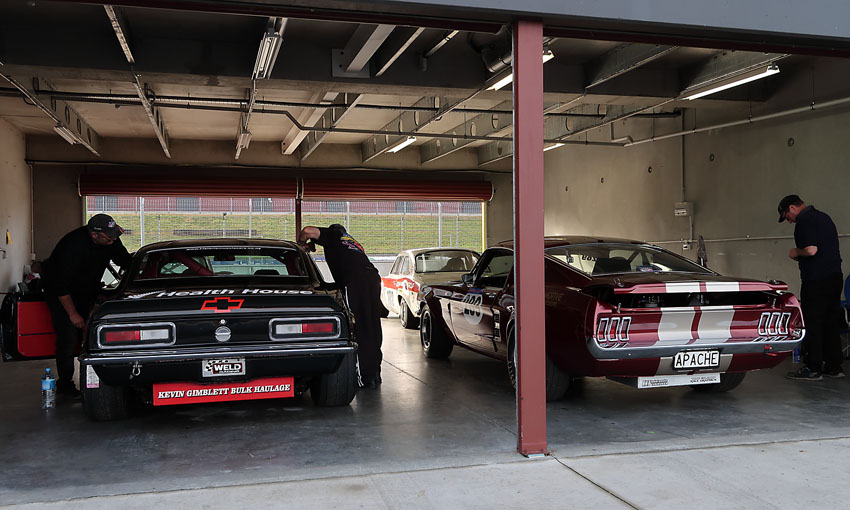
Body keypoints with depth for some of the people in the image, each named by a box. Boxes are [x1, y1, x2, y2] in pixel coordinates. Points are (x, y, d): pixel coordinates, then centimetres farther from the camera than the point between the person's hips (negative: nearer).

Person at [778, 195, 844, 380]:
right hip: (834, 276, 9)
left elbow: (811, 250, -22)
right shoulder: (824, 217, 18)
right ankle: (834, 367, 19)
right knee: (830, 323, 14)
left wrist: (796, 253, -3)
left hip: (816, 280, -9)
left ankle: (813, 369, 0)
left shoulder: (804, 220, -11)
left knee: (812, 324, -3)